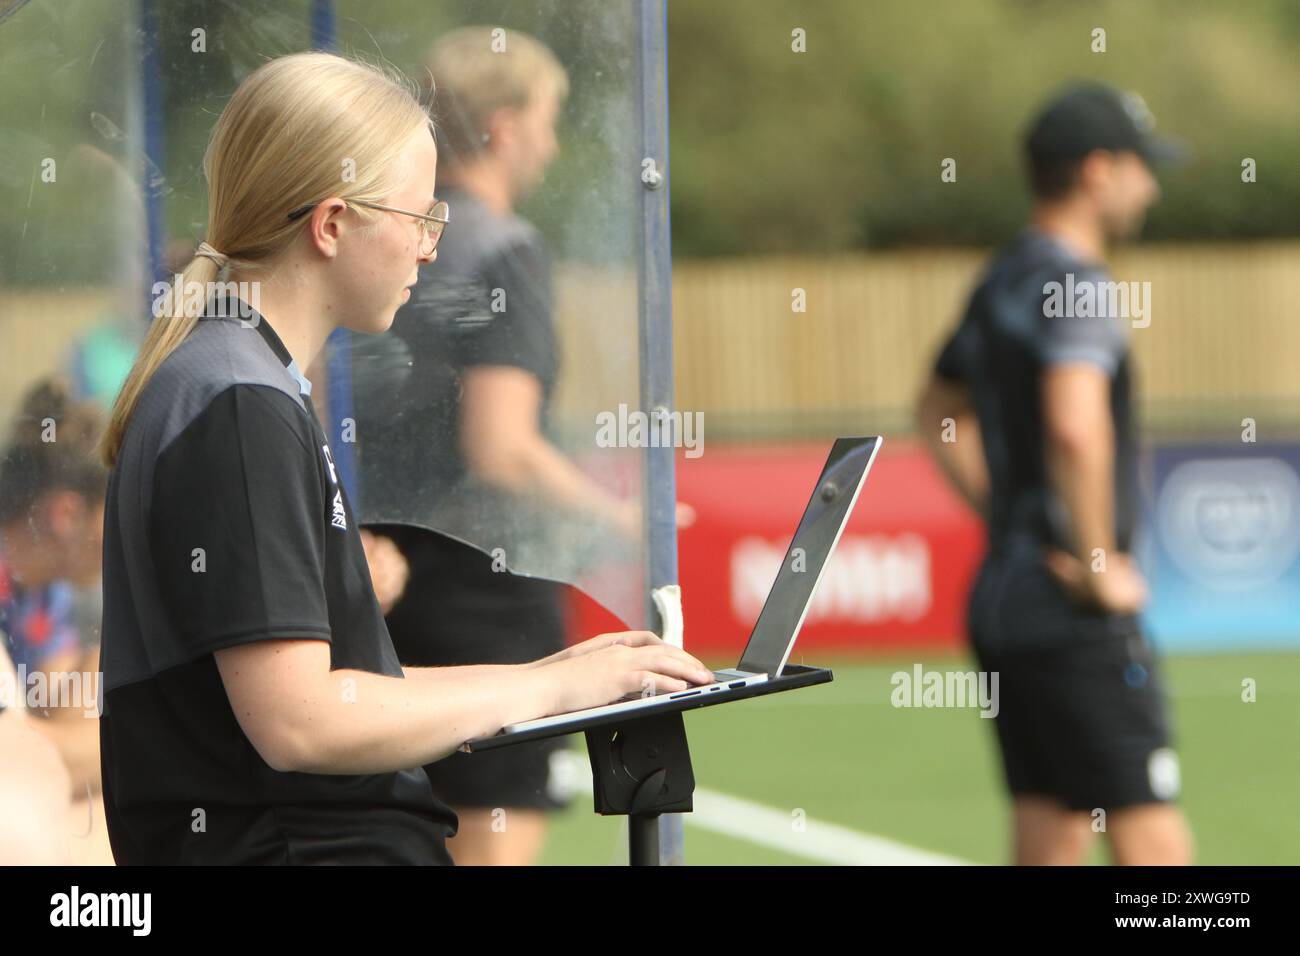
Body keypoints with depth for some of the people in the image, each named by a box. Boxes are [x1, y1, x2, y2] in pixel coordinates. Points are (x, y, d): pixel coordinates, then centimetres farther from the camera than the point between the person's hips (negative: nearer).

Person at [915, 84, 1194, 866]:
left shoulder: (1003, 281, 15)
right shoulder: (1076, 284, -14)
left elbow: (938, 411, 31)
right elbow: (1074, 426, -31)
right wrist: (1097, 562, -20)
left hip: (1007, 597, 9)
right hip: (1077, 619, -9)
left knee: (1051, 846, 10)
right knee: (1154, 850, -9)